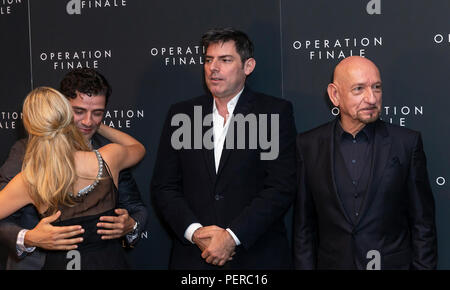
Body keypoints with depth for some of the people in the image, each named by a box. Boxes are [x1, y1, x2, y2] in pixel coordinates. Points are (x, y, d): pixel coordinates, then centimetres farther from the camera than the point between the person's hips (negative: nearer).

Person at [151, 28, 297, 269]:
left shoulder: (276, 112, -4)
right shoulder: (181, 113, 6)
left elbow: (281, 188, -11)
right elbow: (163, 186, 3)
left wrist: (232, 236, -17)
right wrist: (194, 231, -11)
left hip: (258, 256, -2)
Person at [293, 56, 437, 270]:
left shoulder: (407, 142, -5)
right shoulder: (308, 145, -2)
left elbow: (422, 222, -2)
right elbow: (304, 224, 1)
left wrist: (423, 266, -7)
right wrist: (305, 266, -3)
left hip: (393, 262, -1)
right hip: (332, 262, 1)